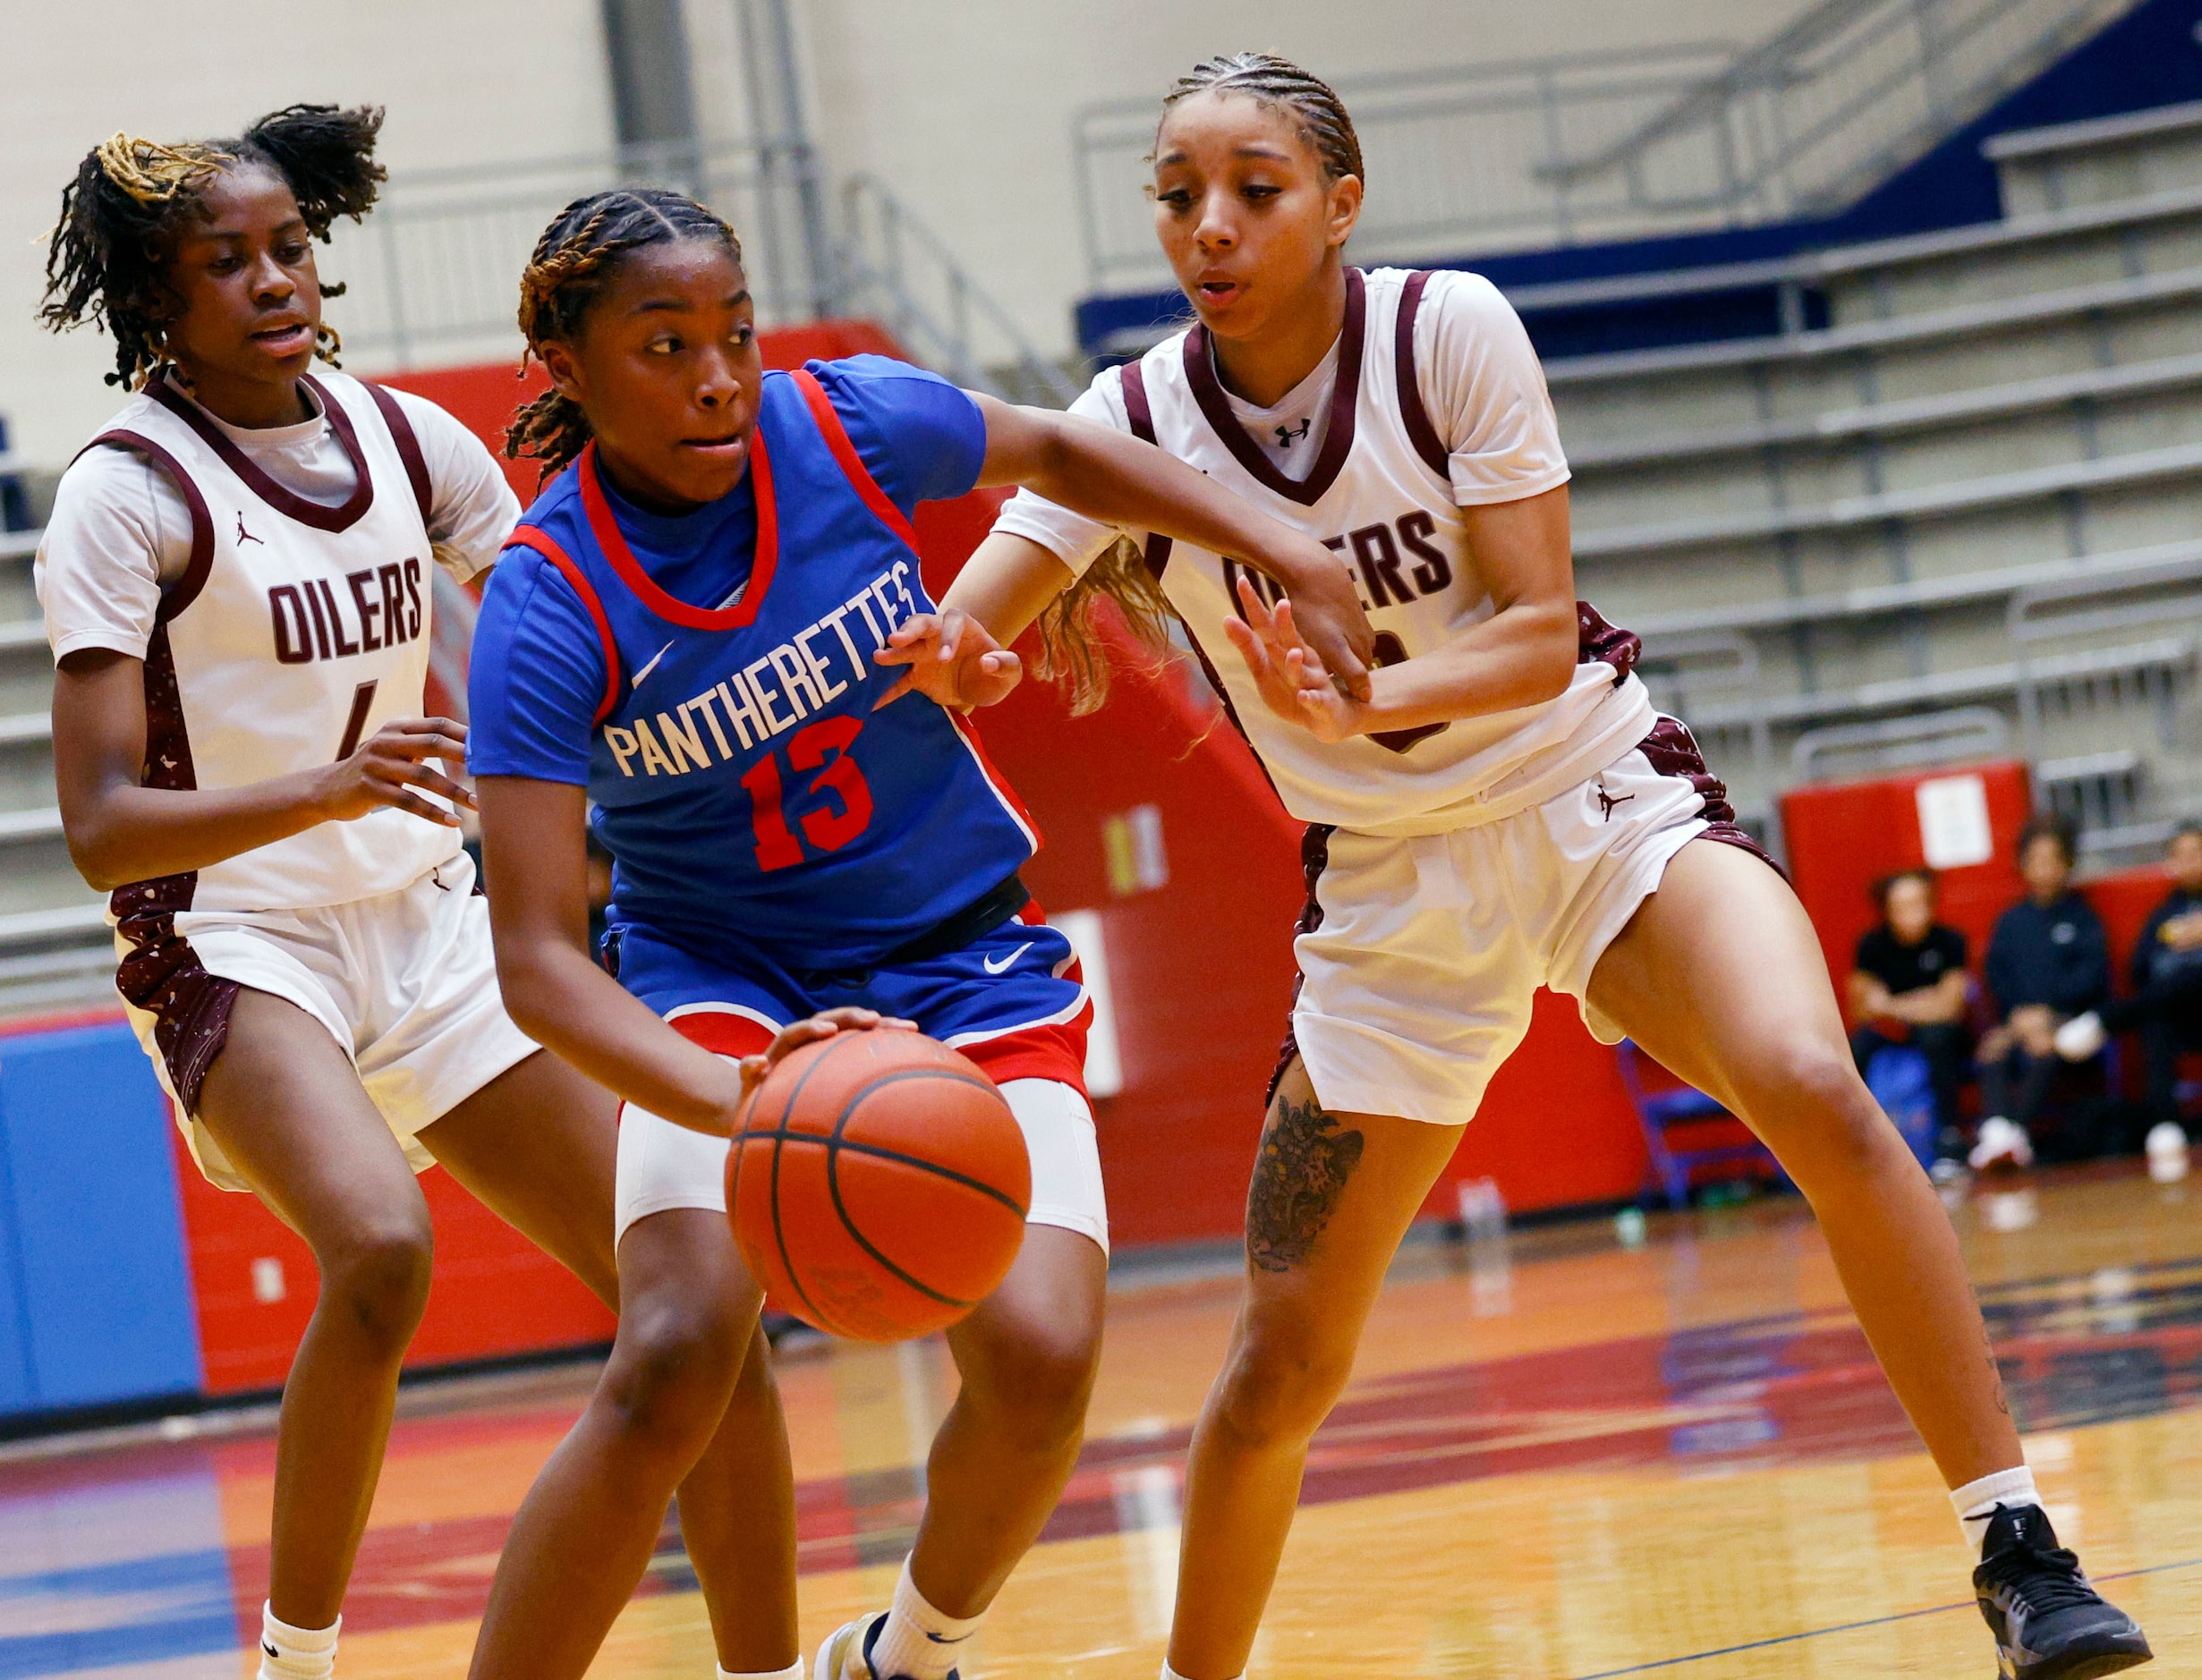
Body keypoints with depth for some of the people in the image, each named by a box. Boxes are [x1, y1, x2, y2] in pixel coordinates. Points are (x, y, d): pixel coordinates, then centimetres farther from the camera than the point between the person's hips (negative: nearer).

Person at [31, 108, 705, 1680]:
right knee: (382, 1252, -33)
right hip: (229, 942, -6)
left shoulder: (403, 438, 4)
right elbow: (103, 828, -18)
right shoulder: (126, 495, -12)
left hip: (431, 926, 6)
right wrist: (333, 789, -33)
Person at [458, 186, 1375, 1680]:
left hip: (964, 960, 2)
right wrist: (730, 1097, -46)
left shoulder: (842, 422, -14)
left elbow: (1057, 451, 9)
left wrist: (1294, 555, 0)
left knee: (1040, 1362, -17)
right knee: (672, 1366, -26)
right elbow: (537, 953, -28)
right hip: (719, 981, -2)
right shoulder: (548, 609, -22)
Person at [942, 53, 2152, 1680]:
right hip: (1390, 886, 2)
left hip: (1601, 798, -2)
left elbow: (1541, 633, -17)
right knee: (1283, 1362, -1)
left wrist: (1367, 706, -36)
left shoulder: (1449, 330, -14)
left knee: (1815, 1093, -30)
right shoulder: (1134, 422, -8)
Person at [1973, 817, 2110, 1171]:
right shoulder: (2010, 923, 18)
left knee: (2045, 1048, -36)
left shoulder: (2082, 919, 10)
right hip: (2017, 1018, 3)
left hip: (2071, 1019, -3)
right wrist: (2019, 1017, -9)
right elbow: (1998, 982, 10)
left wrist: (2046, 1011, -12)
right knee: (1993, 1047, -30)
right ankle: (1995, 1128, -49)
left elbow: (2092, 977, -1)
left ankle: (2020, 1131, -48)